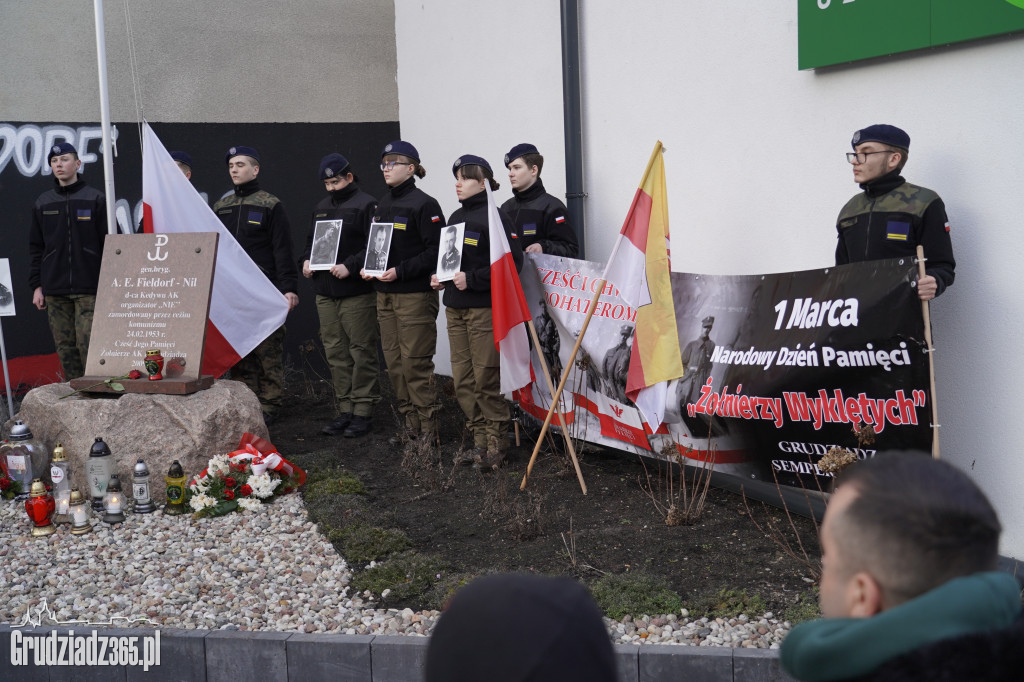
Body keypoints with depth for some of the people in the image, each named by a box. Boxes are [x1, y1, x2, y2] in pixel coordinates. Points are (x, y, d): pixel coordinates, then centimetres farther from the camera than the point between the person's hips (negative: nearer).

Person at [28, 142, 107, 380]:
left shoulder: (95, 199, 3)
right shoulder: (42, 203, 13)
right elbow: (35, 247, 14)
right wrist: (36, 285, 6)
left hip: (88, 288, -3)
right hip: (54, 289, 3)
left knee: (89, 344, -10)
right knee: (65, 347, 3)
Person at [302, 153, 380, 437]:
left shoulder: (366, 205, -5)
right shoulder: (321, 208, 19)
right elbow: (311, 241, 28)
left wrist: (350, 267, -20)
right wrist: (306, 261, 9)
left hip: (357, 293, -7)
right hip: (325, 293, 7)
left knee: (361, 352, -4)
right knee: (336, 353, 9)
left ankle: (363, 411, 1)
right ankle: (345, 409, 16)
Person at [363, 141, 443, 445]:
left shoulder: (424, 204, -9)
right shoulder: (383, 205, 15)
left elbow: (436, 251, -14)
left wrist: (400, 271, -20)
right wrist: (367, 267, 5)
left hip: (416, 294, -8)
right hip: (385, 295, 8)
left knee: (415, 363, -6)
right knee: (394, 362, 9)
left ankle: (428, 428, 3)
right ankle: (409, 423, 19)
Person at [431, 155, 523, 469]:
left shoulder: (493, 217, -10)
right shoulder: (456, 217, 15)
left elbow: (512, 261, -19)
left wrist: (471, 279, -20)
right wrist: (439, 276, 8)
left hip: (484, 308, -8)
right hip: (455, 307, 8)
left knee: (486, 379, -3)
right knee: (463, 380, 8)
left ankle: (496, 443, 7)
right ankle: (480, 439, 18)